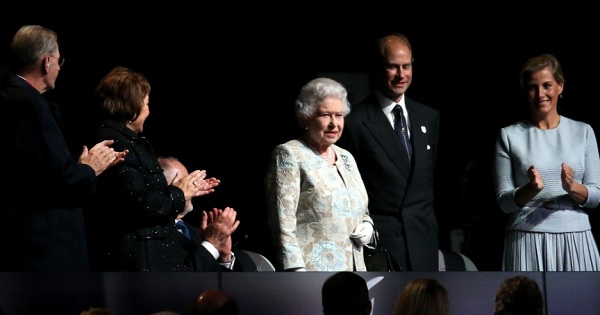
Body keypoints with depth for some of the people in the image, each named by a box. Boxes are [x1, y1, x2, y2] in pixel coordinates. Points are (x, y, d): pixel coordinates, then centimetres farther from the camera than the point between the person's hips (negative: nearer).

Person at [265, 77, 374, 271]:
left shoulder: (346, 158, 19)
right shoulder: (289, 155, -1)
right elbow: (282, 221, -8)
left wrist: (367, 226, 6)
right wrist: (296, 270, -17)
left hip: (353, 269, 6)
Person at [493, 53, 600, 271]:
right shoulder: (509, 136, 4)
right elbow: (504, 202, 1)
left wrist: (572, 187, -14)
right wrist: (532, 189, -18)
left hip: (575, 239, 1)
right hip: (527, 240, -1)